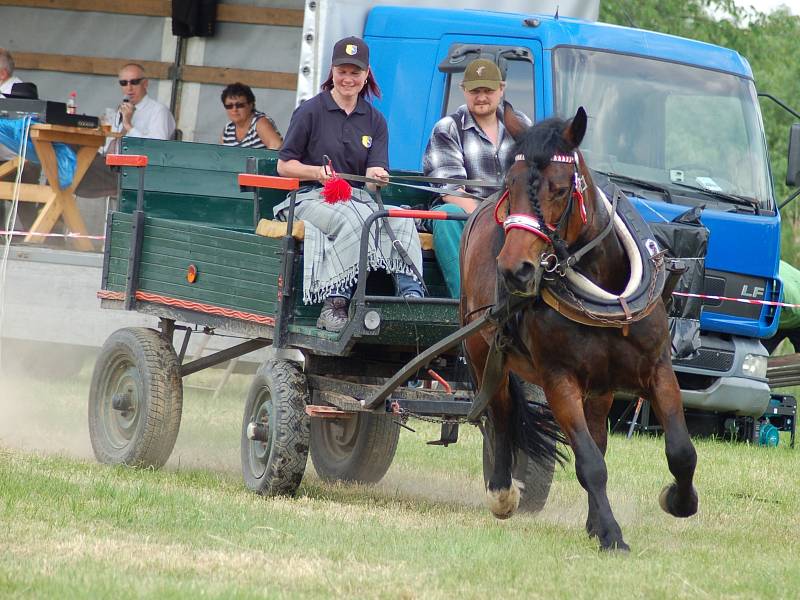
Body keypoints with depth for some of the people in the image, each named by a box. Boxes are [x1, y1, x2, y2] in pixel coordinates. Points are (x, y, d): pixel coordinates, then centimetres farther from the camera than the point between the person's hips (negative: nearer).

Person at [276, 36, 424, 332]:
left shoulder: (375, 120, 15)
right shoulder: (310, 112, 4)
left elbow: (375, 170, 4)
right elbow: (284, 165, 3)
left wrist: (376, 175, -22)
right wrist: (318, 172, -16)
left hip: (359, 197, 4)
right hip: (313, 197, -4)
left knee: (401, 220, -27)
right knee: (351, 220, -37)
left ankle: (411, 293, -39)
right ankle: (334, 304, -41)